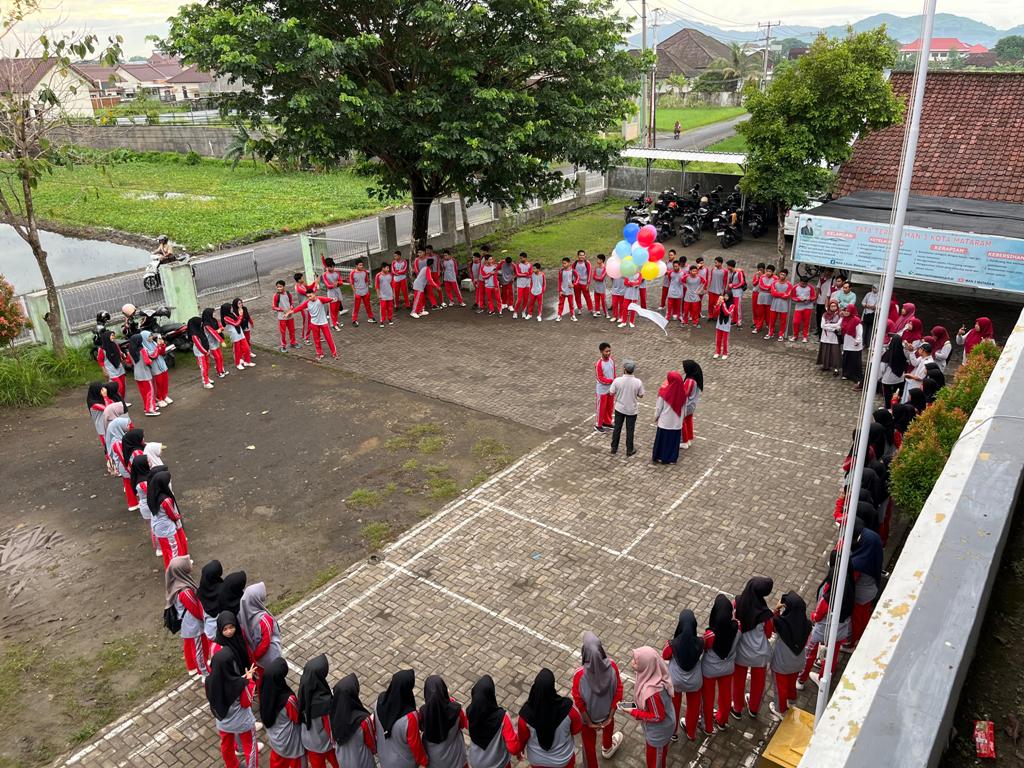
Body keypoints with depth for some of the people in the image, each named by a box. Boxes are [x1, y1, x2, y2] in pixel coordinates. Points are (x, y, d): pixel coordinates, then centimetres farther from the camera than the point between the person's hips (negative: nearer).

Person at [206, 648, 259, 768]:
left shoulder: (210, 681, -24)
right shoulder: (240, 685, -37)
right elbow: (247, 702, -19)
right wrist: (249, 680, -14)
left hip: (223, 723, 4)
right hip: (243, 723, -4)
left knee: (226, 746, 31)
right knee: (250, 747, 23)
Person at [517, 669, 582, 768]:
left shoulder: (526, 713, -33)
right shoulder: (567, 709, -35)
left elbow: (522, 737, -13)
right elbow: (578, 728, -14)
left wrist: (521, 748, 9)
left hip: (537, 760, 1)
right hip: (563, 758, 0)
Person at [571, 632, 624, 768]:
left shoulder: (579, 675, -37)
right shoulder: (612, 666, -29)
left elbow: (579, 702, -23)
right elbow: (618, 692, -17)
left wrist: (589, 722, -7)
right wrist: (610, 716, -6)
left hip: (588, 715, -3)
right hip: (607, 710, 3)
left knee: (589, 743, 24)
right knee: (608, 725, 37)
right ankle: (607, 748, 67)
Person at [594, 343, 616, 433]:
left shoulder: (611, 360, -4)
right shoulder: (599, 364, -25)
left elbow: (614, 374, 7)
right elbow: (600, 379, -22)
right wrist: (612, 380, -28)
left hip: (611, 388, 6)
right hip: (602, 390, -6)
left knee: (610, 407, 20)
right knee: (601, 407, 8)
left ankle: (607, 422, 39)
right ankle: (598, 424, 25)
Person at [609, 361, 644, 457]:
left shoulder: (617, 380, -21)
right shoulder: (638, 382, -19)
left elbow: (611, 393, -9)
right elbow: (641, 395, -6)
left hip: (619, 408, 1)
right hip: (632, 410, 0)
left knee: (617, 428, 18)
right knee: (630, 430, 15)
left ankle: (614, 448, 30)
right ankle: (629, 450, 27)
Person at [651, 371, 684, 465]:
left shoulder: (664, 392, -23)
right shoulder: (683, 392, -12)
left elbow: (658, 407, -11)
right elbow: (684, 407, 0)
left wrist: (656, 418, 6)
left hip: (665, 421, -3)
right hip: (677, 422, 3)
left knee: (662, 439, 16)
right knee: (674, 440, 17)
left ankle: (659, 457, 29)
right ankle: (672, 458, 29)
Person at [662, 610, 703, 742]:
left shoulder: (673, 644, -32)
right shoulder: (700, 642, -27)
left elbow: (665, 657, -10)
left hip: (675, 681, -1)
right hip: (694, 681, 1)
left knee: (673, 707, 28)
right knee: (693, 707, 30)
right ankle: (691, 733, 54)